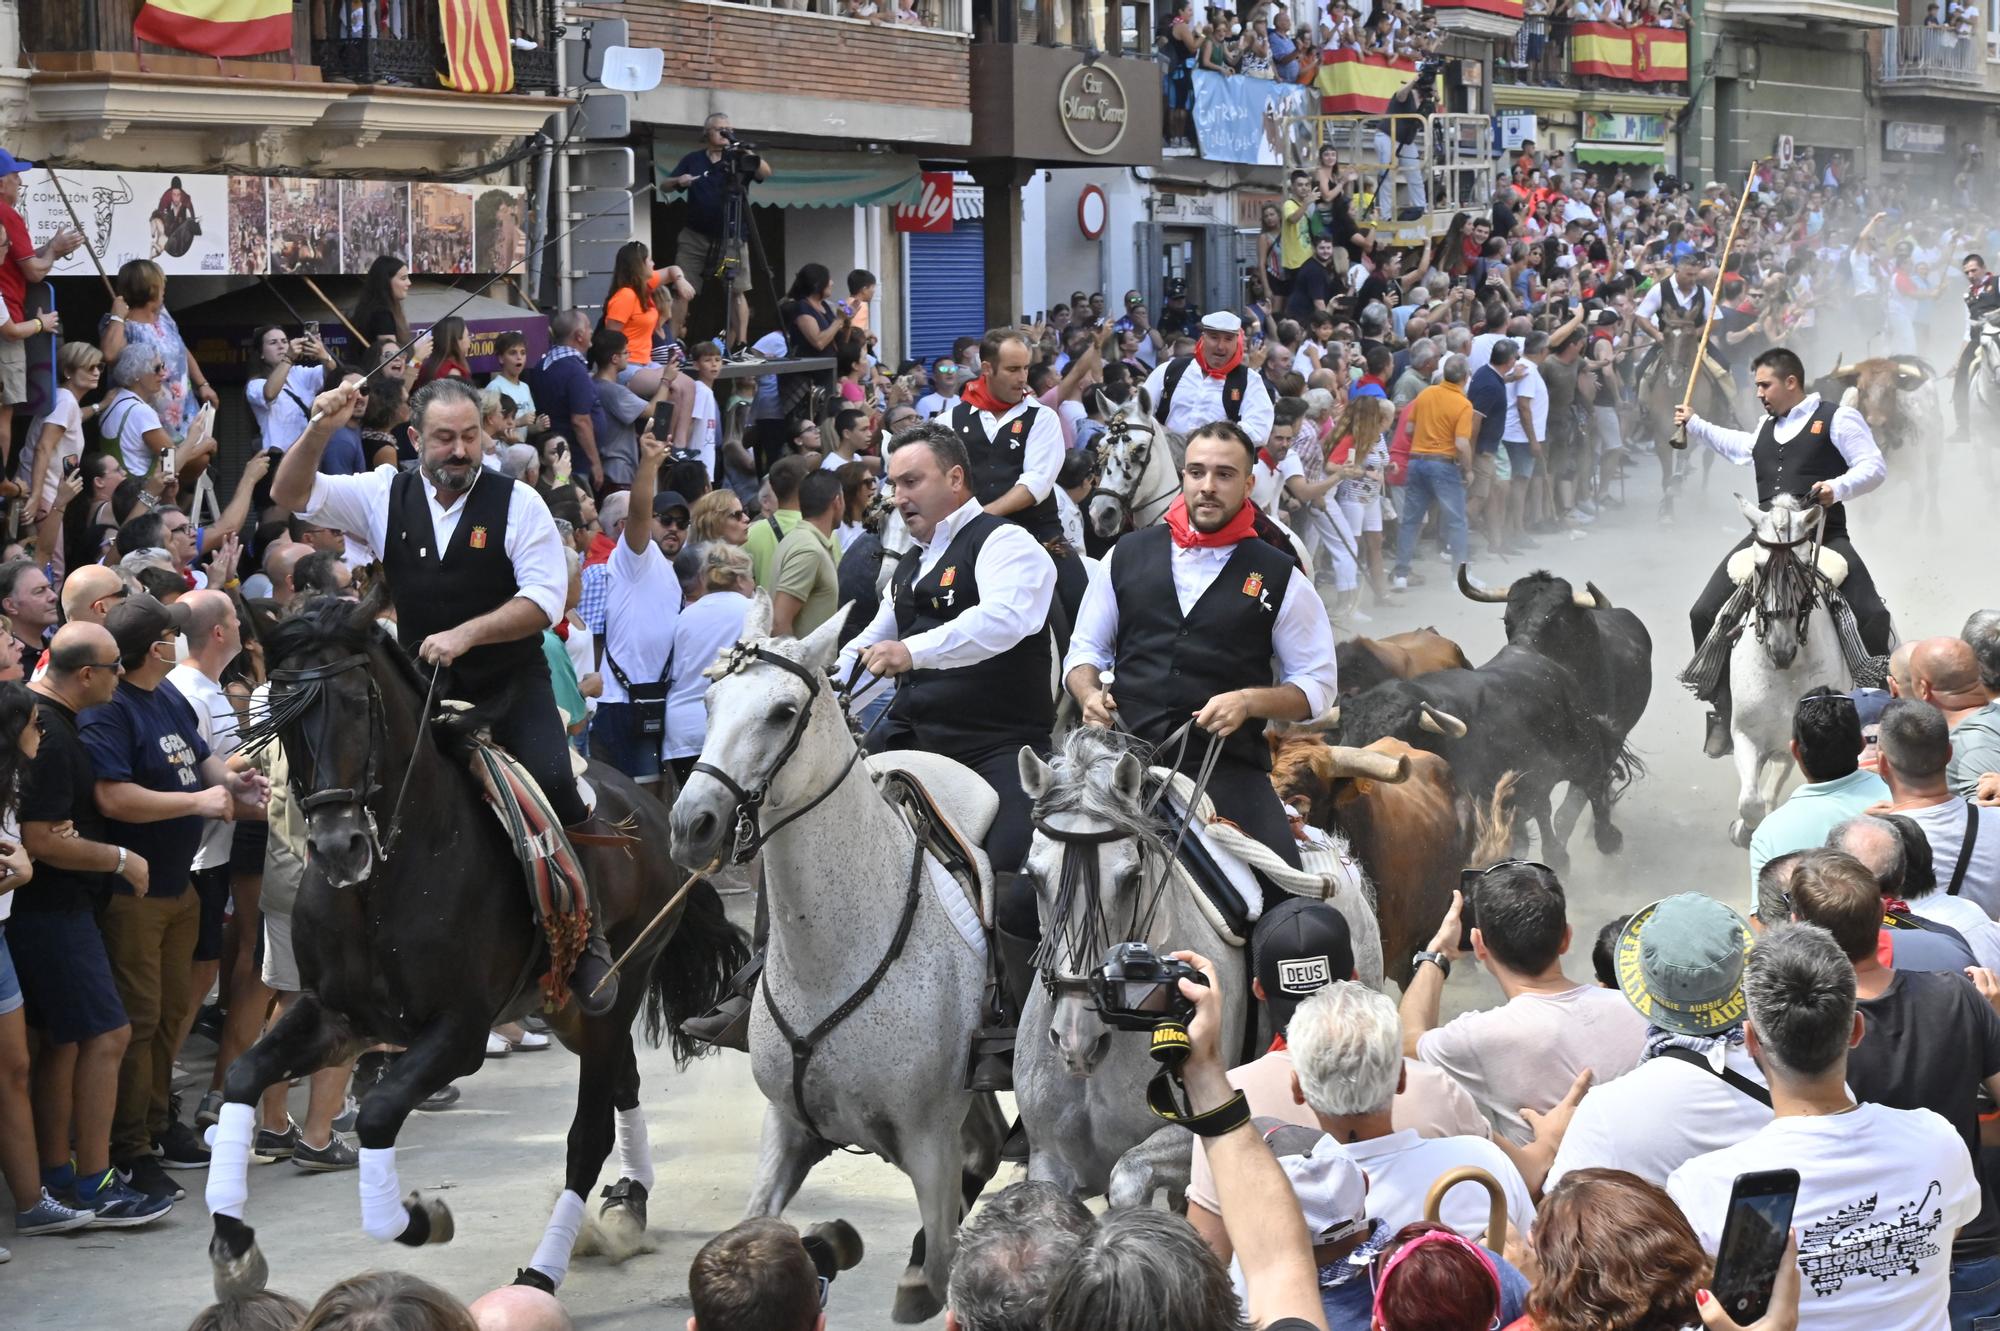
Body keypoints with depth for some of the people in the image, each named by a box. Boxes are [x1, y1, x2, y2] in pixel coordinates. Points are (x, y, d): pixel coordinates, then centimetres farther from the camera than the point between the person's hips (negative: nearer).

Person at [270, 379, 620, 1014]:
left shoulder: (518, 503, -4)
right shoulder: (387, 496, 4)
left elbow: (544, 600, -11)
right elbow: (289, 495, 1)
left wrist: (465, 634, -22)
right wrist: (320, 430, -16)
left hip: (512, 691, -3)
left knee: (553, 784, -25)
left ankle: (585, 936, -8)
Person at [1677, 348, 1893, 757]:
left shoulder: (1836, 419, -1)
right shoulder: (1767, 428, 20)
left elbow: (1874, 467, -8)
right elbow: (1743, 447, 44)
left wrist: (1838, 488, -25)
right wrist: (1696, 426, 47)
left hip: (1824, 538, -5)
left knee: (1871, 617, -22)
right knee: (1704, 614, -5)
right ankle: (1721, 710, 4)